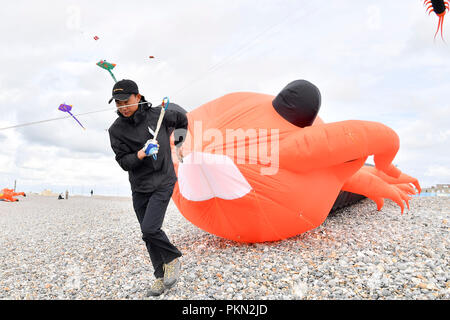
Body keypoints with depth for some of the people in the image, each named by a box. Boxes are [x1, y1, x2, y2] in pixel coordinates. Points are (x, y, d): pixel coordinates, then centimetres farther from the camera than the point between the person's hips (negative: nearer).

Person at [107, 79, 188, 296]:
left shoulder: (158, 114, -7)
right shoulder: (116, 130, -5)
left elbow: (182, 119, 13)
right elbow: (123, 162, -6)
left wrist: (178, 144, 17)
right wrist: (140, 155, -25)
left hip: (162, 182, -3)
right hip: (139, 188, 4)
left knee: (149, 229, -17)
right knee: (148, 234, 9)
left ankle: (172, 258, 11)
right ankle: (161, 276, 25)